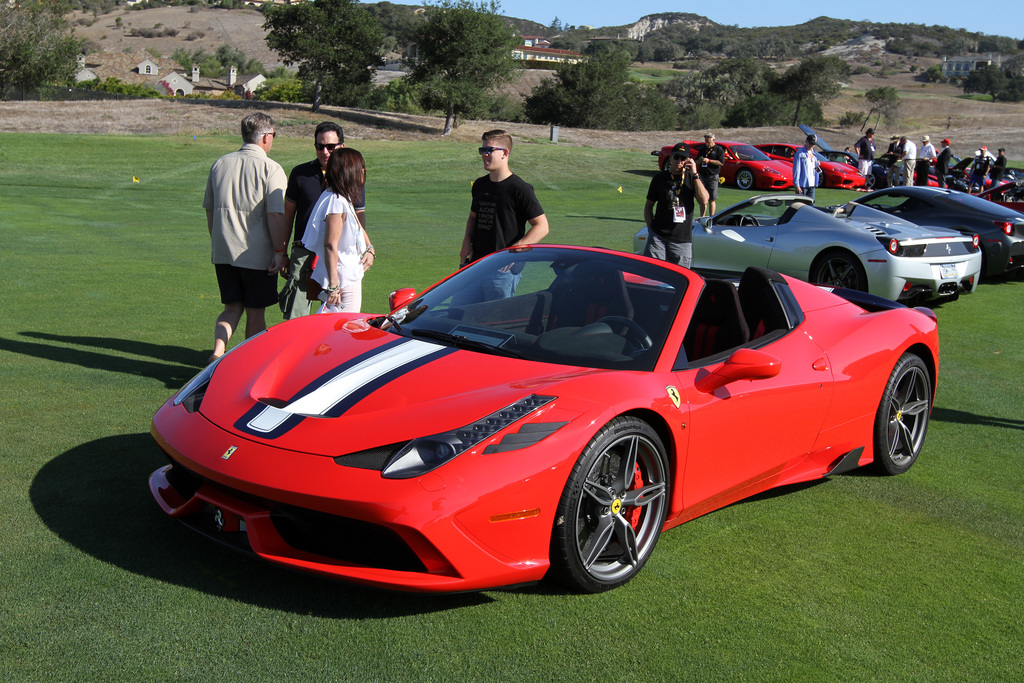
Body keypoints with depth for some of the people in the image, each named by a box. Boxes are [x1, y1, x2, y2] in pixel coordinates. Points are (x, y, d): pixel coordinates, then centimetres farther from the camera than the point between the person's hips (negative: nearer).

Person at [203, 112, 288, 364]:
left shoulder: (219, 164, 8)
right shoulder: (271, 169, -11)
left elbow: (209, 210, 15)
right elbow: (277, 215, -17)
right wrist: (280, 252, -11)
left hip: (223, 252, 5)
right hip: (258, 255, -5)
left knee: (232, 308, 14)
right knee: (255, 312, 8)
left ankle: (218, 351, -6)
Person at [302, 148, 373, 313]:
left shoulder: (344, 199, 10)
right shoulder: (337, 202, -21)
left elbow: (358, 227, 28)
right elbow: (330, 245, -25)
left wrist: (370, 249, 11)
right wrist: (333, 285, -26)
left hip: (352, 278, 10)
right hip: (344, 283, -10)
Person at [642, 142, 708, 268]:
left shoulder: (692, 178, 7)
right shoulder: (660, 178, 7)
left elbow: (704, 200, -9)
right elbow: (649, 205, 14)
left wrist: (694, 175, -9)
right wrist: (650, 228, 1)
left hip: (683, 240, 0)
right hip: (658, 236, 0)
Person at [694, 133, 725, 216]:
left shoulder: (719, 149, 1)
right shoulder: (702, 149, 18)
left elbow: (721, 163, -9)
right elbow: (697, 162, 25)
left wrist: (709, 161, -13)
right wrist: (699, 161, 1)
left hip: (712, 176, -5)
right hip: (702, 176, 5)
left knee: (712, 200, -4)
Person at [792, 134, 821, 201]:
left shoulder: (813, 154, 16)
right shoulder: (800, 153, -6)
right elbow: (796, 170, -10)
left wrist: (817, 168, -4)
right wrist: (796, 185, -16)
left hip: (812, 185, 7)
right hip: (802, 185, -7)